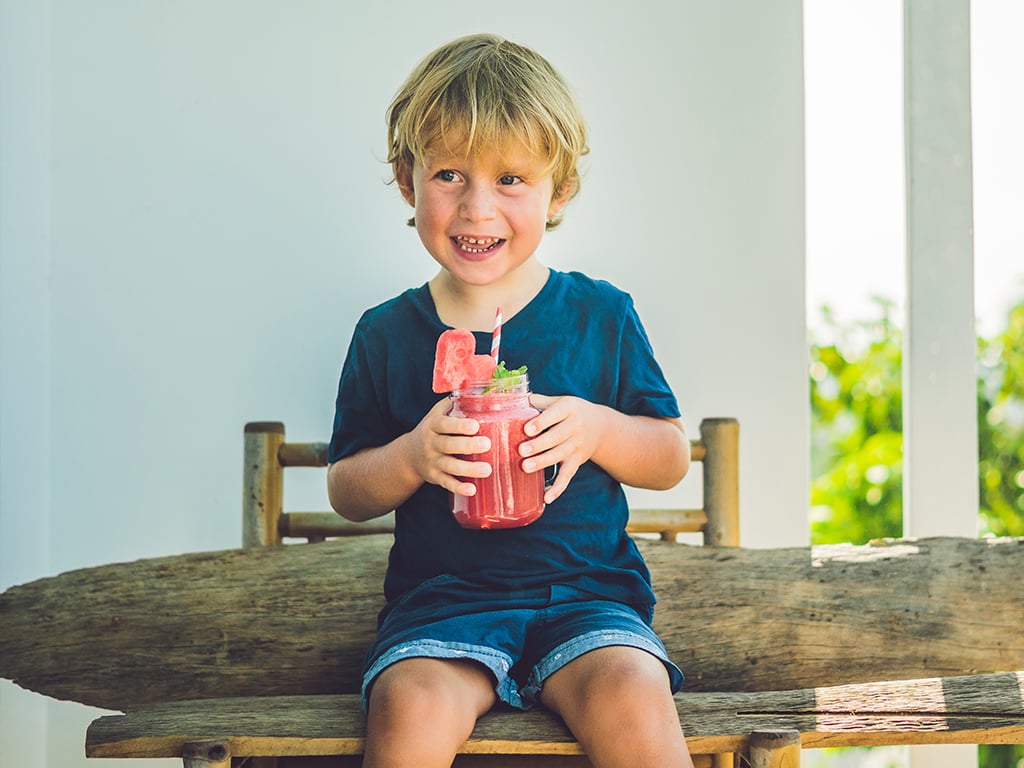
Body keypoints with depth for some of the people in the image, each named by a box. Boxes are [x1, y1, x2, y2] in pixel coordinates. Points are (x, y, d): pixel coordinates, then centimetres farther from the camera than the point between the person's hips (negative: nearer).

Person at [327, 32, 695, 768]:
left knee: (633, 705, -30)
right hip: (442, 602, 0)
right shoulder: (386, 335, 6)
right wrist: (412, 458, -12)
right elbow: (345, 492, 9)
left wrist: (598, 430, -11)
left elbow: (673, 459, 10)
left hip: (588, 593, 0)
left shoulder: (600, 315, 6)